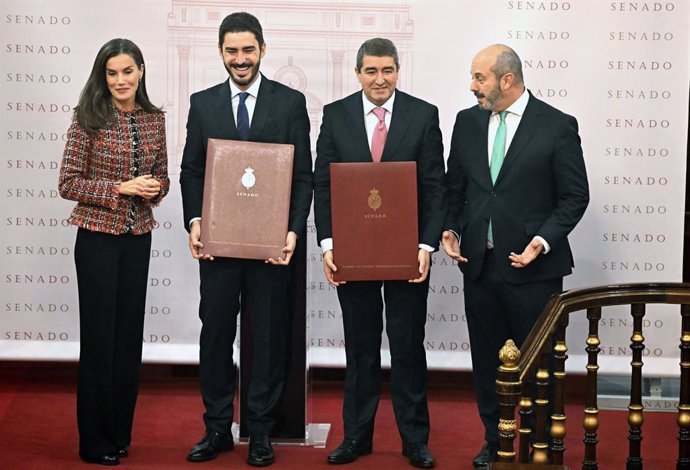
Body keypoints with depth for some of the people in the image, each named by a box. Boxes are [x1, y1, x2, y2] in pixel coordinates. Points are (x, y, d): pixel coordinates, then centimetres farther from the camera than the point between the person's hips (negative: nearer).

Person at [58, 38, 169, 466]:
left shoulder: (154, 118, 5)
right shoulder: (89, 118, -8)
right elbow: (68, 183, -9)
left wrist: (155, 188, -9)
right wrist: (121, 188, -19)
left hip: (138, 237, 5)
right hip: (98, 237, -4)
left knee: (130, 334, 10)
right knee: (99, 334, 1)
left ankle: (121, 432, 22)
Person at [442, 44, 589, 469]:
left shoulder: (557, 126, -7)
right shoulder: (467, 122, 7)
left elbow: (575, 196, -6)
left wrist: (544, 240, -17)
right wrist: (450, 229, -1)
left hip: (532, 266, -4)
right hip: (479, 263, 5)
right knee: (487, 359, 13)